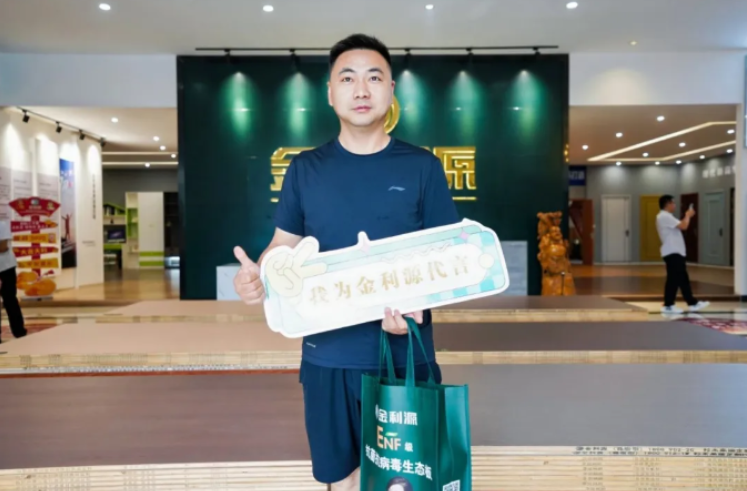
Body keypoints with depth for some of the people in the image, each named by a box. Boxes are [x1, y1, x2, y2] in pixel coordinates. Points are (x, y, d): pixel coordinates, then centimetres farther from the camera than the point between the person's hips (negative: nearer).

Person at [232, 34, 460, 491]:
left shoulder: (422, 167, 0)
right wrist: (258, 273, -13)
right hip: (328, 355, 2)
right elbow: (285, 245, 10)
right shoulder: (305, 168, 4)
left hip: (406, 355, -1)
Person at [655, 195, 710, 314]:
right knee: (674, 279, -7)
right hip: (672, 253, -11)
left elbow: (679, 226, 22)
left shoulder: (664, 217, 20)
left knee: (683, 279, 12)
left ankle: (693, 303, 16)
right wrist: (688, 216, -4)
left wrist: (687, 217, 11)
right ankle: (668, 306, -2)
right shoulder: (665, 216, -16)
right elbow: (683, 226, -22)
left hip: (674, 252, 11)